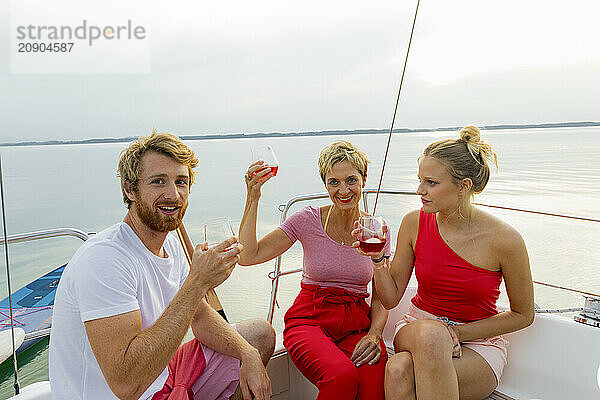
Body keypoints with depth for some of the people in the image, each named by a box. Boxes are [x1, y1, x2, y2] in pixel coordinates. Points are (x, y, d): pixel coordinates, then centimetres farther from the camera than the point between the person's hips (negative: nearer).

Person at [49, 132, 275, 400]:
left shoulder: (169, 242, 0)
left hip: (161, 376, 8)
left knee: (261, 335, 12)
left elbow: (200, 317, 8)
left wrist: (248, 354, -9)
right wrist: (197, 282, -36)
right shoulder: (104, 259, -28)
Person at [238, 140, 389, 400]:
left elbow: (382, 298, 6)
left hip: (357, 324, 2)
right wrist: (253, 198, -16)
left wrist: (374, 334, -13)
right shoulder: (308, 220, -3)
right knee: (342, 377, -31)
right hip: (309, 320, -1)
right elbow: (248, 256, -11)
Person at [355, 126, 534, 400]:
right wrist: (378, 258, -19)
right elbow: (390, 299, -1)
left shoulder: (504, 240, -15)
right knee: (403, 364, -36)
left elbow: (523, 315, 0)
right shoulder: (414, 223, -7)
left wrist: (457, 332, -10)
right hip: (415, 329, 2)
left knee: (401, 373, -33)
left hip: (478, 341, -2)